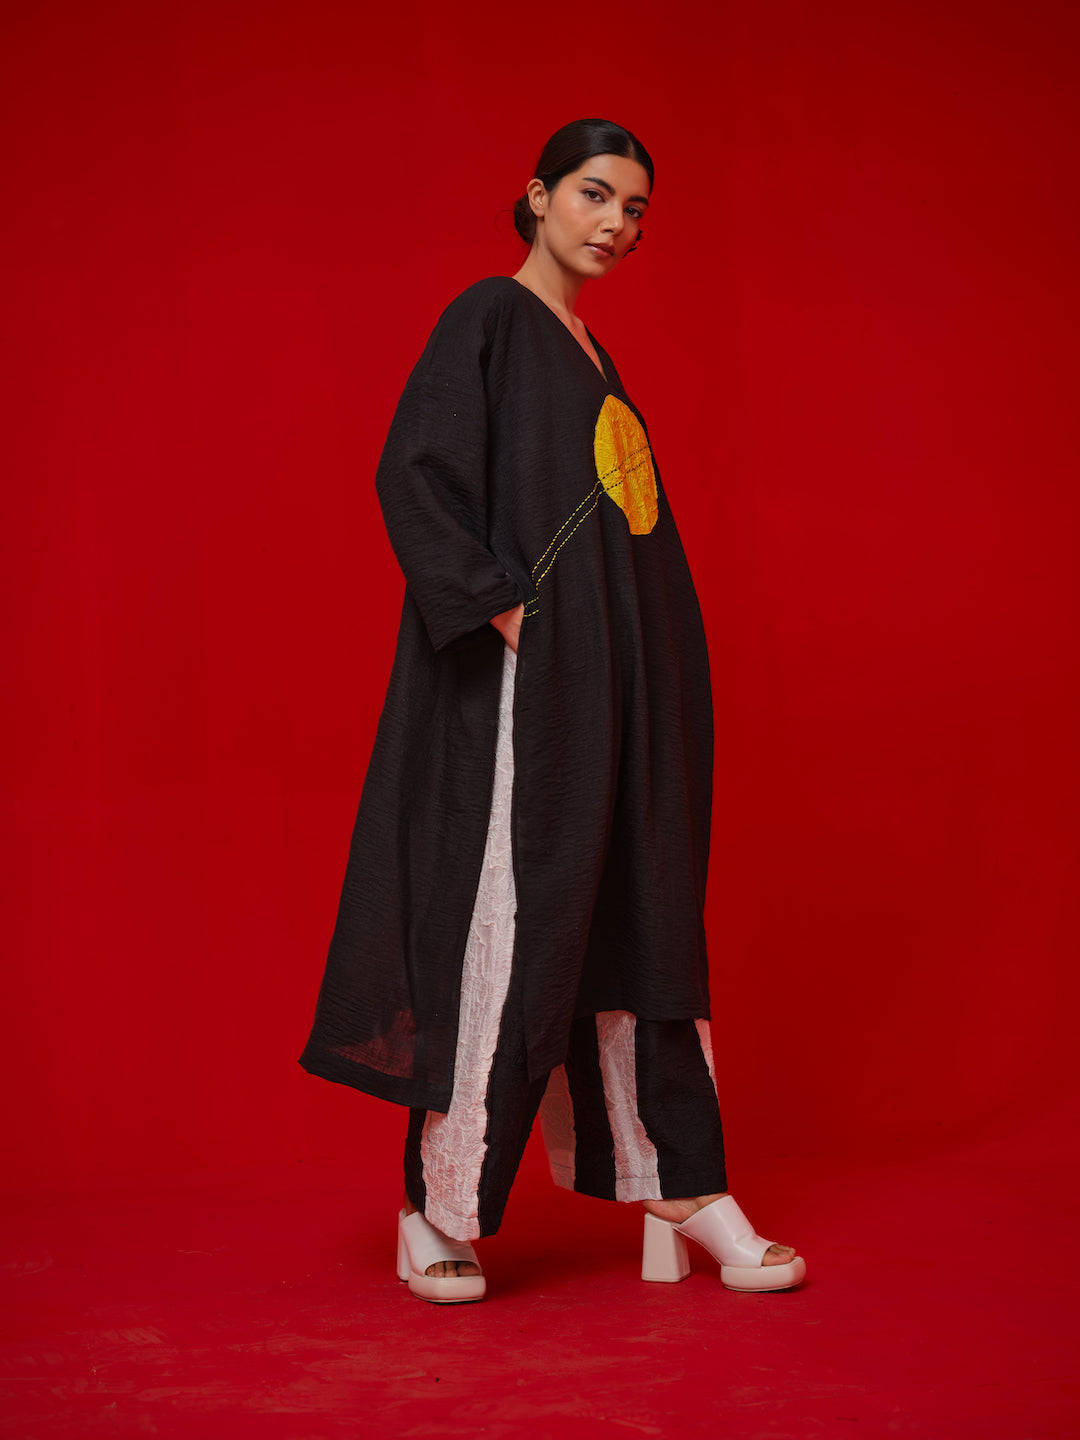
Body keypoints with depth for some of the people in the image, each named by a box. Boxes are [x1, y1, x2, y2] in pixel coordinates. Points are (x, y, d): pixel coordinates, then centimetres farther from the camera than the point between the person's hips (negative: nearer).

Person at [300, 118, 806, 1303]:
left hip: (614, 682, 9)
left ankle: (682, 1189, 11)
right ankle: (438, 1215, 3)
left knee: (637, 923, 7)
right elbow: (413, 473, -14)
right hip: (530, 673, -8)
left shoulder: (588, 358, 21)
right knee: (506, 925, -7)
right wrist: (503, 607, -21)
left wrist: (654, 663, 12)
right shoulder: (489, 318, -3)